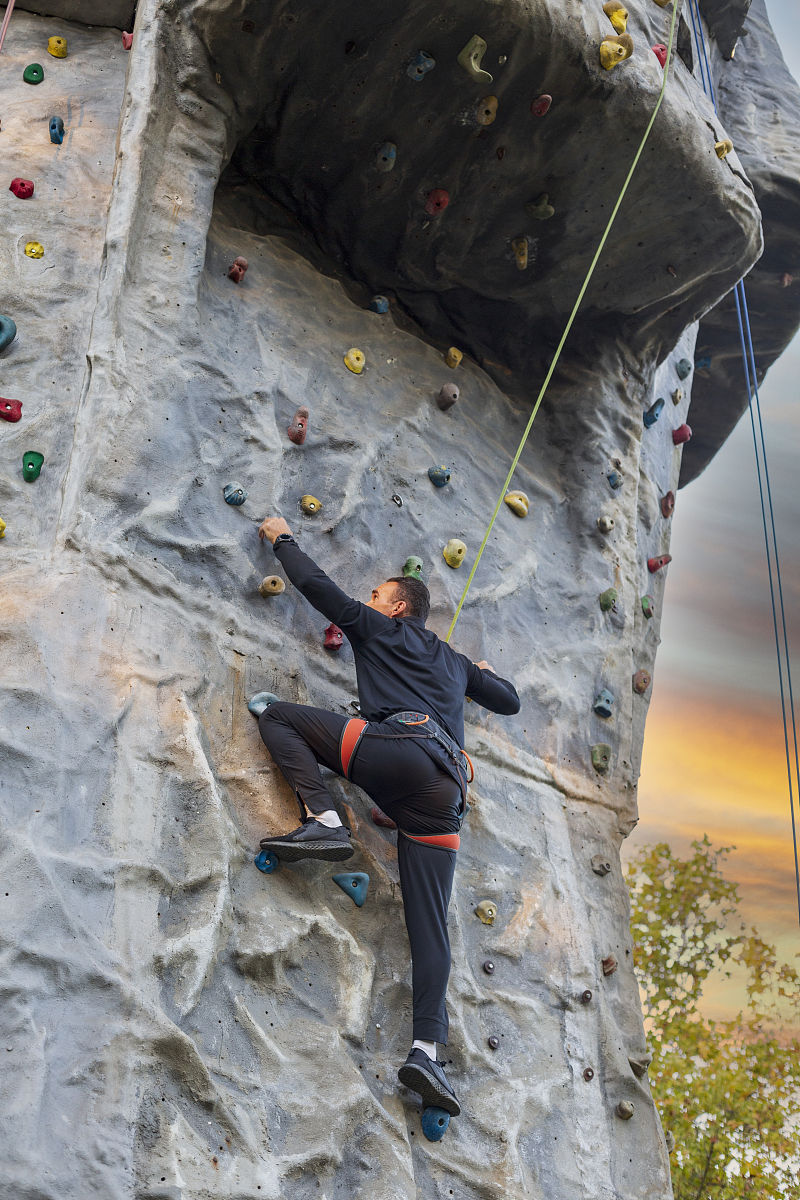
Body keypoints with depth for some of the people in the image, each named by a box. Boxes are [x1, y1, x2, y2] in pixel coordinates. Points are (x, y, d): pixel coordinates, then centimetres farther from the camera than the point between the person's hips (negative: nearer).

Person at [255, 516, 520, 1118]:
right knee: (430, 925, 0)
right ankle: (427, 1048, -16)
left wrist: (282, 538, 34)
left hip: (397, 747, -6)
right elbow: (510, 701, 45)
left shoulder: (378, 628, 21)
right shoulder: (454, 660, 36)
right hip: (444, 792, 6)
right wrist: (483, 672, 64)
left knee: (278, 715, 6)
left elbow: (317, 584, 17)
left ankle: (324, 819, -12)